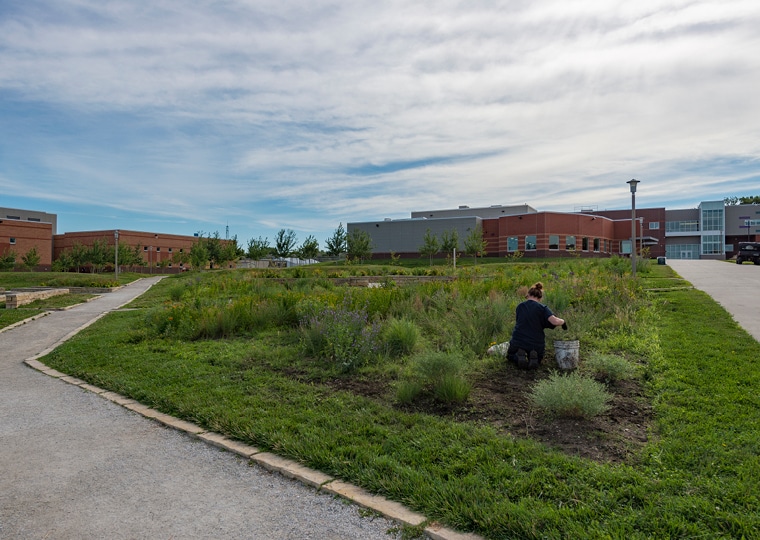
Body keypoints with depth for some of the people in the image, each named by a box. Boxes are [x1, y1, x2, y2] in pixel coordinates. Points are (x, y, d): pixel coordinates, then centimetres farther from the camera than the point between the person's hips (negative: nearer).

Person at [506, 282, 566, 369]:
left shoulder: (520, 306, 1)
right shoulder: (542, 308, -6)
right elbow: (555, 321, -21)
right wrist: (563, 321, 0)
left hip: (518, 342, 0)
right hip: (536, 345, 0)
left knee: (510, 356, 31)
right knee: (538, 359, 33)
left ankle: (519, 356, -5)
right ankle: (534, 358, -4)